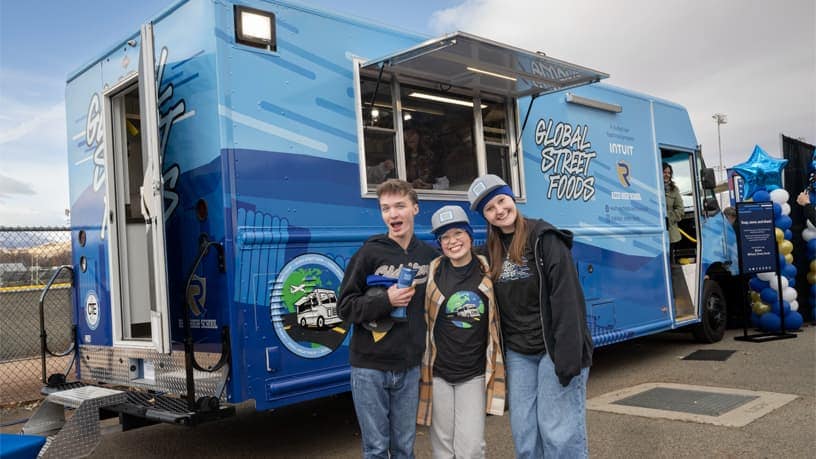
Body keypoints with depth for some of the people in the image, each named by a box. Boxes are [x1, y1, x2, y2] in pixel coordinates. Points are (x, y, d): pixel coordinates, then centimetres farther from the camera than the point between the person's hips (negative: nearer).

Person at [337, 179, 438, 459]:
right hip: (370, 367, -2)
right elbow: (345, 307, -6)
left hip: (409, 368, 3)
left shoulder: (430, 256, 3)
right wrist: (386, 301, -19)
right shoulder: (369, 254, -6)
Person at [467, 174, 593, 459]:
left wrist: (568, 355, -22)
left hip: (553, 348, -5)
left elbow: (566, 297, -16)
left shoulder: (544, 237, -9)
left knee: (559, 430, -3)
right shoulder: (492, 251, 9)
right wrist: (499, 353, 8)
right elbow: (497, 304, 12)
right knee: (523, 431, 9)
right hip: (517, 353, 6)